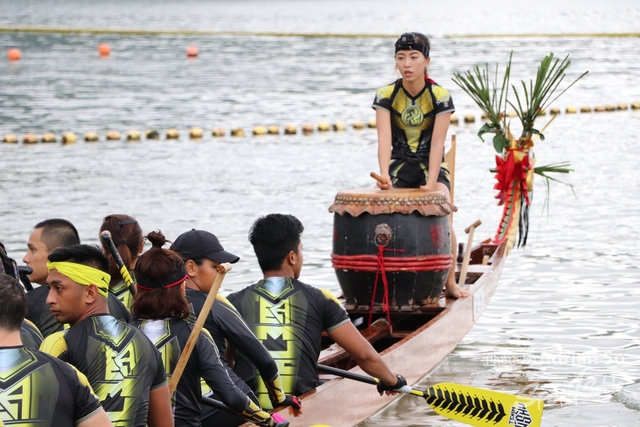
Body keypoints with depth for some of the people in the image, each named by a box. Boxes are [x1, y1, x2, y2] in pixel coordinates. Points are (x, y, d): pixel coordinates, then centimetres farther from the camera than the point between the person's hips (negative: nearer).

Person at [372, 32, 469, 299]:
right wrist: (385, 175, -32)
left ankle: (450, 283, -12)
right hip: (399, 167, 2)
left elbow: (437, 142, -17)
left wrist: (432, 182, -27)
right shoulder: (386, 95, -7)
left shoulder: (440, 96, -11)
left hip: (432, 167, -2)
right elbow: (384, 138, -17)